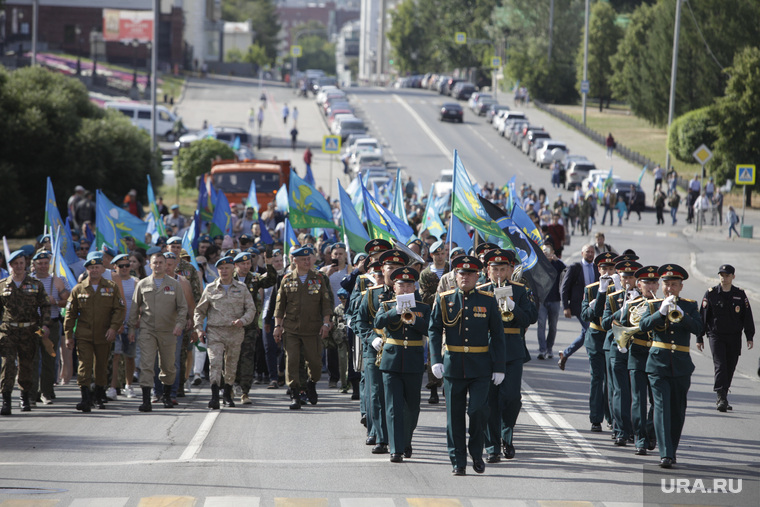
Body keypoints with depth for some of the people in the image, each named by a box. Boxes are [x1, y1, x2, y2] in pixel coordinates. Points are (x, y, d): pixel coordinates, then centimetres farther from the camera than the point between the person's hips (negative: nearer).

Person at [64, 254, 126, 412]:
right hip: (84, 335, -1)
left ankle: (99, 397, 27)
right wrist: (68, 335, 2)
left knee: (101, 367, 11)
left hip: (104, 335, 1)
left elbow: (120, 309, 2)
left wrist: (113, 327, -12)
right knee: (84, 365, -14)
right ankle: (85, 398, -18)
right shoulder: (78, 289, 5)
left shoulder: (112, 288, 5)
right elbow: (70, 313, 7)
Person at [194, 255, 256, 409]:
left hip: (235, 332, 1)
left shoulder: (242, 288, 8)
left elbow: (251, 309, 6)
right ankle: (214, 397, -23)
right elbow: (199, 310, 14)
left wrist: (243, 320, -13)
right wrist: (199, 328, 1)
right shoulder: (210, 289, 7)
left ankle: (228, 395, 26)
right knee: (215, 362, -16)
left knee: (231, 365, 9)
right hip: (214, 331, -1)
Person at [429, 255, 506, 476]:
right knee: (455, 415, 2)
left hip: (480, 367, -1)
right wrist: (436, 360, -12)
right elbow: (434, 331, 1)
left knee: (479, 410, -10)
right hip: (453, 366, 1)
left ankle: (477, 452, 12)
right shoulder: (444, 300, 4)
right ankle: (458, 462, 11)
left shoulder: (488, 301, 4)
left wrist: (499, 367, 0)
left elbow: (497, 335, 5)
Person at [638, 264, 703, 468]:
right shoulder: (653, 305, 7)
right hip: (658, 365, -2)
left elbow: (699, 329, -7)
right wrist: (661, 312, -22)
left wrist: (681, 315, -21)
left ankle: (672, 449, 25)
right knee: (662, 407, -13)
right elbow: (643, 325, -9)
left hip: (681, 365, 2)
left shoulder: (690, 306, 8)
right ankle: (665, 454, -18)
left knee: (678, 411, 9)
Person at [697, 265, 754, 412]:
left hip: (734, 338, 3)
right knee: (720, 366, -15)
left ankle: (722, 399, 20)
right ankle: (722, 398, -19)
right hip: (716, 336, -2)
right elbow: (703, 316, 2)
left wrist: (749, 337, 2)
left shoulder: (740, 295, 5)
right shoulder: (710, 294, 0)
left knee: (730, 368, 7)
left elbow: (747, 317, 8)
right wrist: (699, 338, 0)